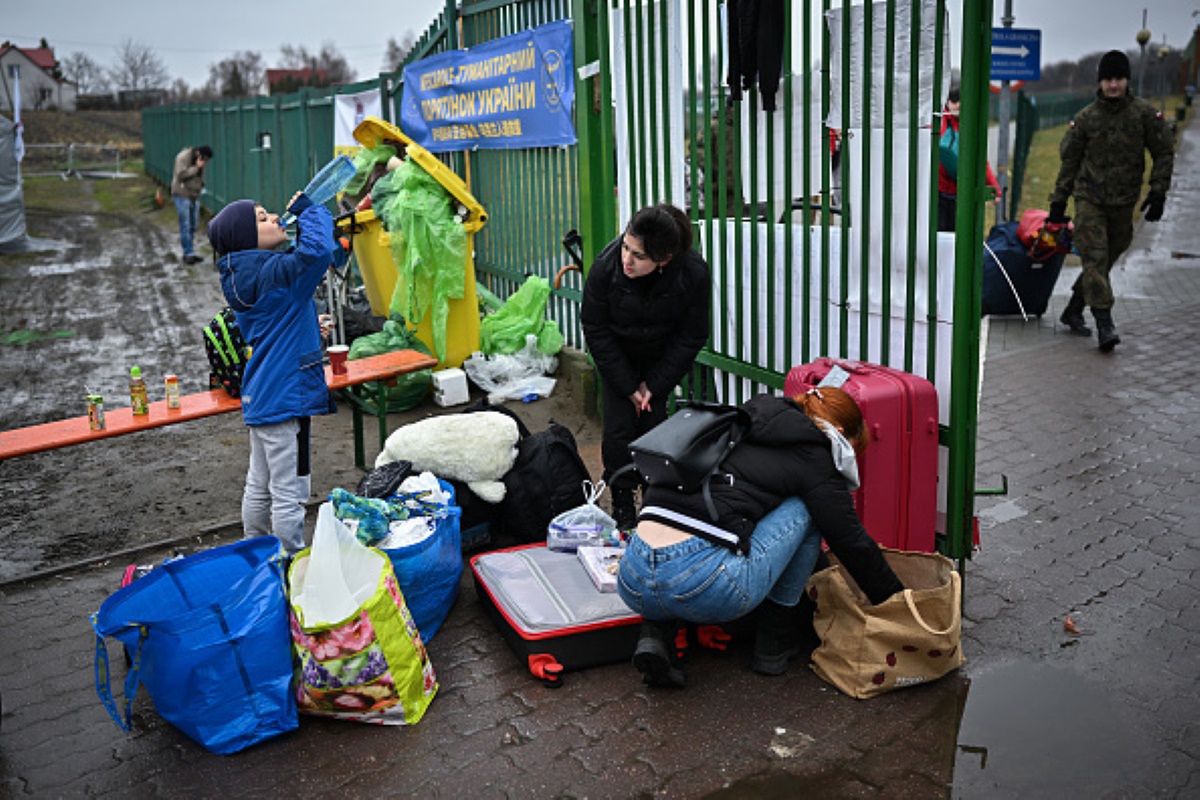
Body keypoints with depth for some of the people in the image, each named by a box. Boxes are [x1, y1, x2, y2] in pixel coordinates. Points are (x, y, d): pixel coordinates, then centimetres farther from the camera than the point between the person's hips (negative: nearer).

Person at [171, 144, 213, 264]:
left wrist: (201, 185, 7)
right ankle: (189, 254, -4)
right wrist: (196, 167, -20)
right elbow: (181, 174, -23)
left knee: (194, 225, 8)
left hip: (194, 196, 8)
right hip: (182, 195, -8)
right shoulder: (183, 157, -14)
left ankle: (188, 252, 18)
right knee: (185, 225, -7)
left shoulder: (200, 160, 9)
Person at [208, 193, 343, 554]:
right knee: (289, 493, 0)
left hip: (260, 397, 10)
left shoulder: (241, 276, 11)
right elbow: (318, 251, -33)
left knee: (259, 487, 20)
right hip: (285, 398, -10)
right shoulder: (273, 272, -18)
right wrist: (309, 210, -17)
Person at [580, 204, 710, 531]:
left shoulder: (694, 273, -30)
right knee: (619, 428, -7)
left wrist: (654, 385, -16)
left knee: (654, 424, -6)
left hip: (662, 359, 0)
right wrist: (628, 386, -15)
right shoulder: (606, 266, -30)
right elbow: (595, 329, -17)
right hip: (617, 357, 0)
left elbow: (691, 336, -15)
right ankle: (622, 507, 9)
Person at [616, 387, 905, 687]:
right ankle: (775, 640, 21)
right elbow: (854, 544, 13)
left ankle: (656, 633, 15)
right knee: (809, 506, 13)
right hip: (702, 584, -6)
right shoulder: (815, 459, 9)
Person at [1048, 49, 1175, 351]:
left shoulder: (1145, 114, 0)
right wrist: (1058, 201, 6)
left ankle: (1073, 311, 23)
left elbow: (1164, 153, 6)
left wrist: (1158, 192, -3)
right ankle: (1104, 324, -16)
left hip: (1124, 202, 2)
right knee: (1095, 258, -13)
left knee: (1106, 259, 8)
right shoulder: (1085, 118, 0)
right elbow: (1069, 160, 7)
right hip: (1089, 199, -2)